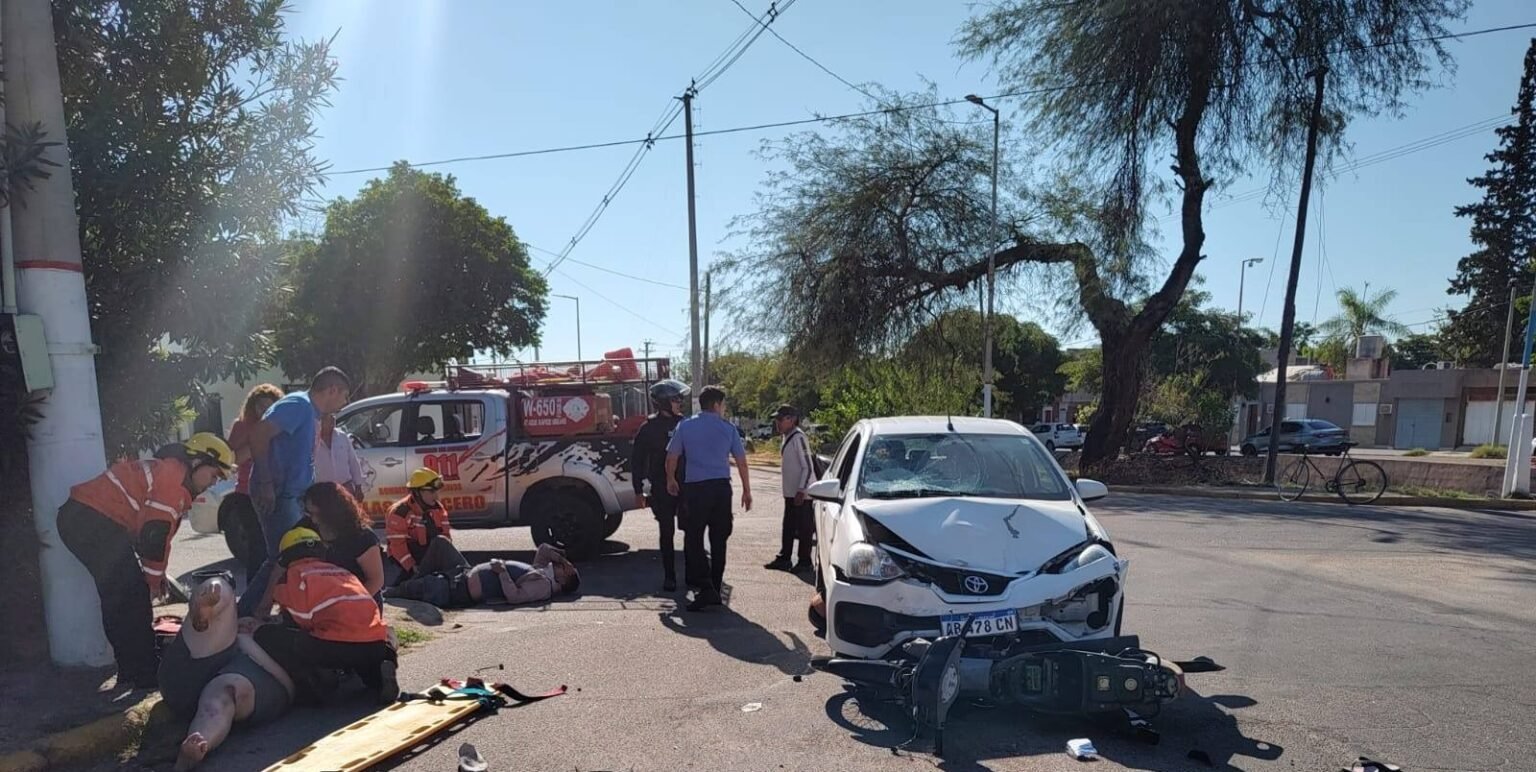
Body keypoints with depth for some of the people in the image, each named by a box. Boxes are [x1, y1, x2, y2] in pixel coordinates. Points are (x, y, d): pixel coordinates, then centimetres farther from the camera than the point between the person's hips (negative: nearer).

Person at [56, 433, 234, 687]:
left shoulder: (165, 471, 19)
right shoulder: (174, 479, -14)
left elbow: (151, 529, 23)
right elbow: (155, 535, -16)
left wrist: (155, 577, 20)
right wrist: (155, 579, -4)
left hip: (80, 518, 11)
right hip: (94, 520, -11)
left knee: (120, 595, 15)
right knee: (132, 595, -7)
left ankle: (132, 670, 22)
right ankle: (144, 674, -2)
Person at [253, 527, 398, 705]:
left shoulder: (293, 574, 13)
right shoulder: (342, 570, 29)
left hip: (338, 646, -5)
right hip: (376, 645, 6)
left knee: (265, 636, 11)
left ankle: (316, 686, 0)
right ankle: (377, 673, 7)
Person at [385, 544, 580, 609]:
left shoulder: (543, 586, -18)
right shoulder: (541, 570, 9)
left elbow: (514, 596, -31)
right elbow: (543, 548, 23)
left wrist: (502, 571, -25)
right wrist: (561, 557, 6)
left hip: (462, 591, -9)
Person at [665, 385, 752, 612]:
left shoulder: (685, 426, 3)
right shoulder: (728, 428, 3)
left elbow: (671, 457, 7)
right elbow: (741, 461, 6)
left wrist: (671, 480, 25)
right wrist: (747, 490, 15)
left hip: (695, 488, -2)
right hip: (722, 487, 2)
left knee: (694, 540, 2)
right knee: (719, 541, 11)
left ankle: (706, 588, -11)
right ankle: (715, 590, 17)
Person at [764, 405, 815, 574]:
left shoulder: (798, 438, -17)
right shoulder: (786, 438, 11)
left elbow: (808, 466, -19)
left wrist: (801, 491, -21)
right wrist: (796, 491, 18)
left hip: (802, 494, -9)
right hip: (790, 493, 9)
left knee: (804, 528, 1)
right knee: (788, 528, 15)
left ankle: (804, 562, 9)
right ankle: (784, 559, 24)